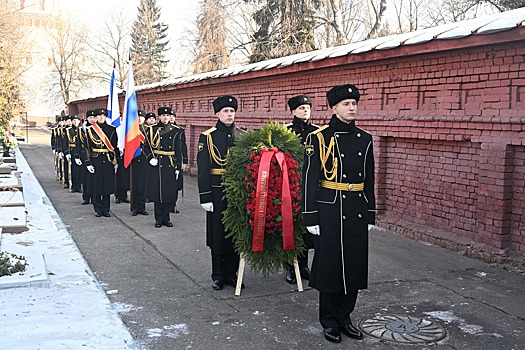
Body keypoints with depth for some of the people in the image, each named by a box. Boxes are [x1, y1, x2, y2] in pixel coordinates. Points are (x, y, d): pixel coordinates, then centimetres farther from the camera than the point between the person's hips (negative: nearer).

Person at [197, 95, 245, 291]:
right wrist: (205, 197, -9)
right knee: (217, 234, 4)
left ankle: (231, 273, 20)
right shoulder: (208, 137, -2)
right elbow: (203, 169, -5)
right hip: (217, 192, -3)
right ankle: (218, 276, 17)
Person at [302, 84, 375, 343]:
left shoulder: (365, 139, 8)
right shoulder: (318, 138, -6)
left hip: (357, 211, 5)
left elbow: (369, 180, 13)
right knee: (329, 264, 4)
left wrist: (370, 214, 12)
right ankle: (329, 321, 19)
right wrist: (310, 217, -10)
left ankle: (345, 317, 26)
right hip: (329, 209, -5)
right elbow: (309, 179, -8)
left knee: (354, 264, 10)